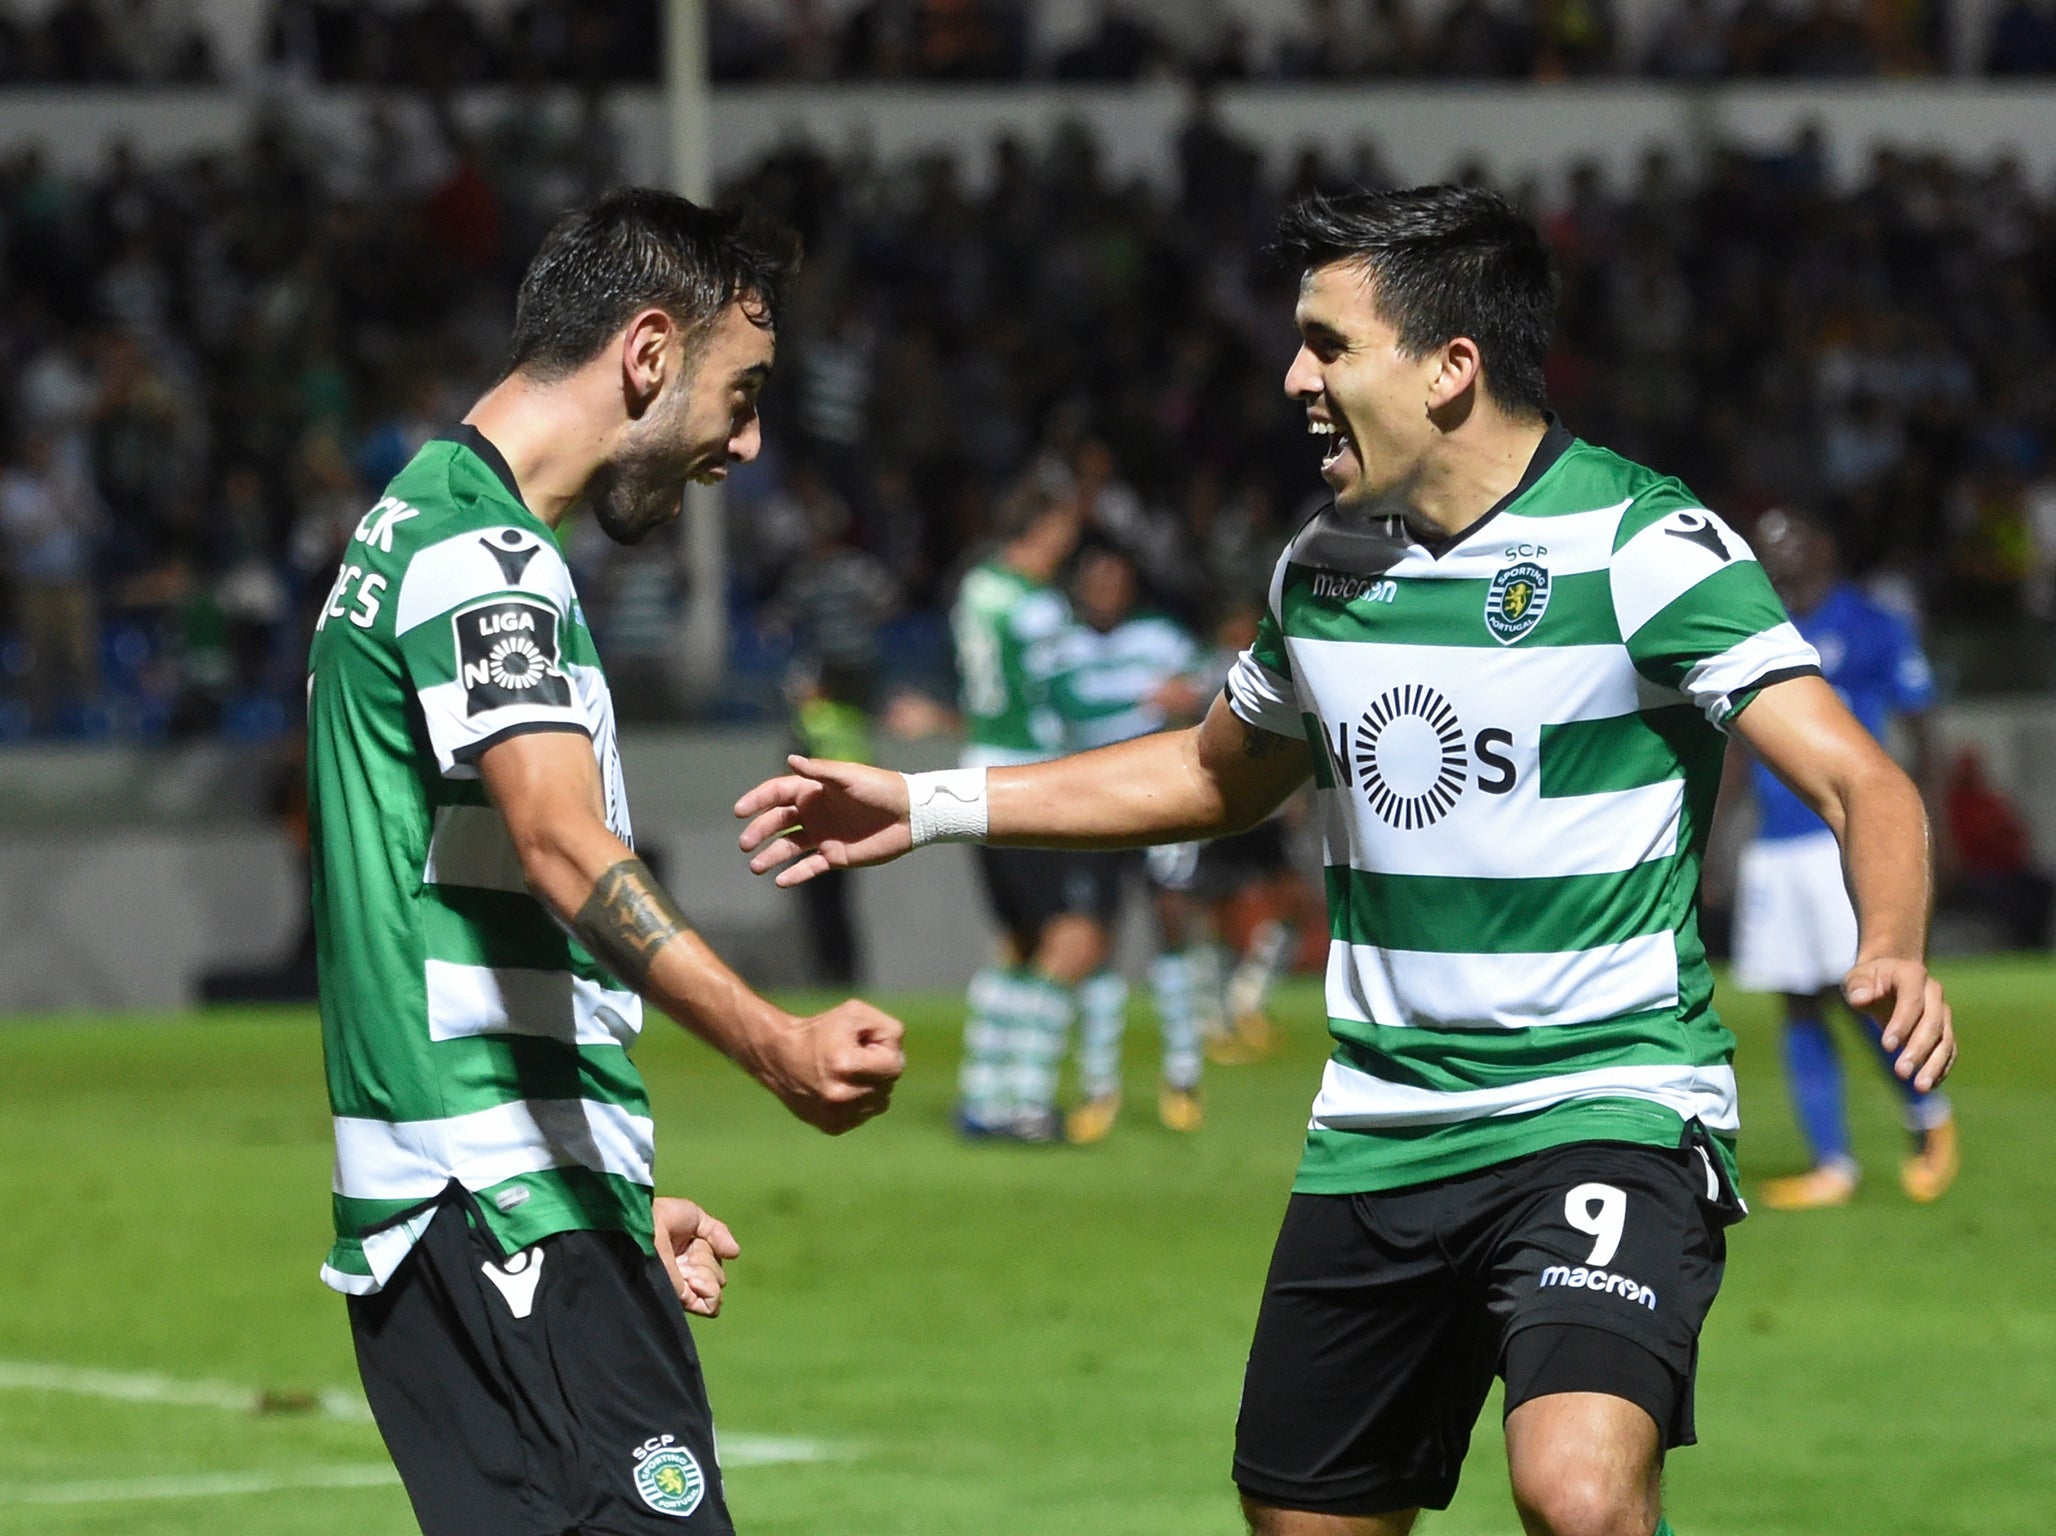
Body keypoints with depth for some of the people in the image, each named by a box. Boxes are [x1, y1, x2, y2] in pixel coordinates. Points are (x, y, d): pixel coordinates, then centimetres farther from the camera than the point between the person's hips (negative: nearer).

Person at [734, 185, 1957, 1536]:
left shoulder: (1643, 545, -12)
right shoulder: (1325, 568, 8)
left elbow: (1860, 781, -18)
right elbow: (1217, 776, 27)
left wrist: (1890, 954, -38)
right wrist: (929, 805, 25)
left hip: (1607, 1107, -7)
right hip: (1378, 1138, 7)